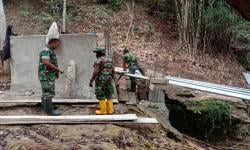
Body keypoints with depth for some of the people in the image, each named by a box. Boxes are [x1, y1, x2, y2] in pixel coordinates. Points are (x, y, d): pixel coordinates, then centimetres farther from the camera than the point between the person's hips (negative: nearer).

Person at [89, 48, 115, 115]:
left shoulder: (98, 60, -12)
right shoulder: (109, 60, 10)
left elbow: (95, 72, -19)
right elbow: (113, 71, 11)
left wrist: (91, 81, -14)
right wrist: (111, 79, 21)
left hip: (100, 80, -7)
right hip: (108, 79, 7)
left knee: (100, 95, 1)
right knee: (109, 95, 12)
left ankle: (103, 111, 4)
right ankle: (110, 110, 14)